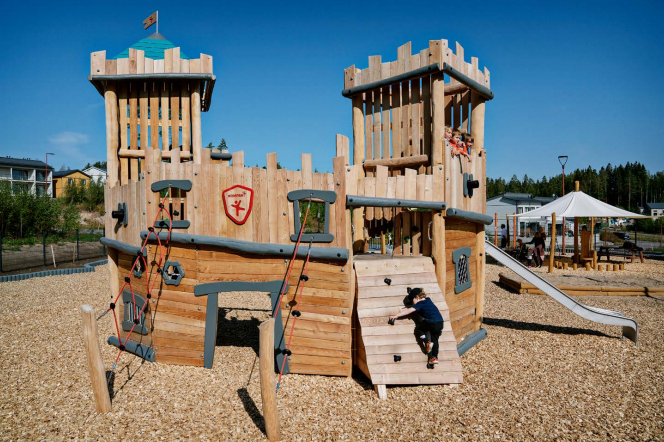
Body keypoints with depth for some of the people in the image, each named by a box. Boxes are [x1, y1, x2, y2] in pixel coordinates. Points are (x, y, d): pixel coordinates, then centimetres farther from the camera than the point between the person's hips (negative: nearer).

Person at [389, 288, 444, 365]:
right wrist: (414, 291, 45)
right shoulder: (428, 299, 17)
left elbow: (408, 311, -10)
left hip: (432, 323, -8)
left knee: (418, 328, 16)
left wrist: (396, 316, -10)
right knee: (435, 339, 20)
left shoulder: (420, 304, -3)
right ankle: (435, 357, 15)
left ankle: (427, 343, 2)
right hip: (440, 323, 8)